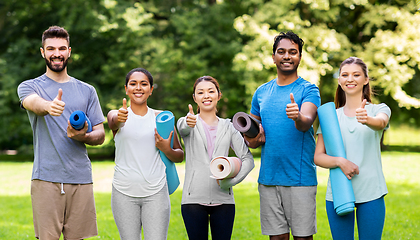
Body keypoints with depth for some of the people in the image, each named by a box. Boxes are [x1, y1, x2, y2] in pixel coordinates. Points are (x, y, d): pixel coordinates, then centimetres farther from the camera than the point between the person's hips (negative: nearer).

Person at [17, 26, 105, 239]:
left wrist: (83, 136, -9)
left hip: (80, 179, 3)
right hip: (46, 179, -3)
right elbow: (34, 103, -18)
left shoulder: (87, 91, 15)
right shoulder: (29, 86, 7)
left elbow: (100, 135, 14)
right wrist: (48, 106, -42)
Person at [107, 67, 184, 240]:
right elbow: (114, 122, -22)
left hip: (156, 193, 0)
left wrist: (166, 149, -8)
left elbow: (180, 156, 14)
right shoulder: (116, 114, 5)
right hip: (124, 193, 0)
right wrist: (119, 119, -46)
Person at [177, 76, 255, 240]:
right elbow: (183, 128, -21)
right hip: (194, 199, -2)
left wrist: (232, 180, -12)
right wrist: (188, 123, -45)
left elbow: (248, 159, 5)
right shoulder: (187, 122, 5)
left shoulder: (228, 127, 12)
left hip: (223, 199, 2)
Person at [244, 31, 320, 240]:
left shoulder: (308, 90, -1)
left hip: (300, 178, -4)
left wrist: (298, 117, -43)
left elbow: (307, 123, -21)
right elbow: (252, 142, 19)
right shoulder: (261, 92, 13)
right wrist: (254, 137, -4)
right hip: (268, 178, 4)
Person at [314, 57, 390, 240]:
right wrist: (340, 161, -16)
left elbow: (381, 123, -20)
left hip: (371, 193, -2)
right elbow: (318, 157, 4)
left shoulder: (379, 109, 5)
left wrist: (367, 120, -43)